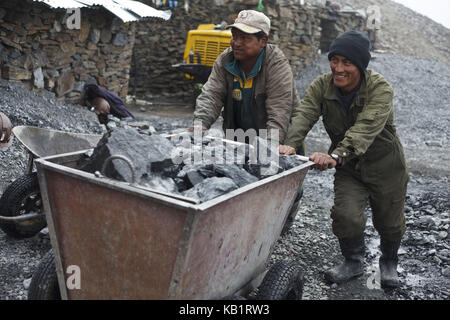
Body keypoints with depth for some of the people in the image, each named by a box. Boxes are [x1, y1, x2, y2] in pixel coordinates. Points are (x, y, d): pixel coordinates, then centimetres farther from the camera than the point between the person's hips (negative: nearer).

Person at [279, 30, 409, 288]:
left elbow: (366, 128, -39)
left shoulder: (380, 88, -24)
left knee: (390, 223, 9)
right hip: (349, 168, 3)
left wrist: (336, 155, -54)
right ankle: (354, 262, 16)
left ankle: (389, 263, 41)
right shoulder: (322, 86, -9)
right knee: (345, 214, -13)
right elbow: (304, 114, -24)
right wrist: (290, 143, -44)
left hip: (386, 167, -2)